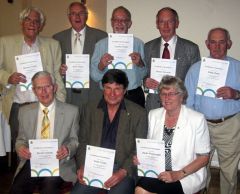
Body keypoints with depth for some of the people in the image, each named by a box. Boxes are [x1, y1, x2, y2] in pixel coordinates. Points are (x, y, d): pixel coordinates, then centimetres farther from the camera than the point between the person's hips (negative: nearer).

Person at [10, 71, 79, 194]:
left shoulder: (71, 111, 2)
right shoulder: (25, 111, 10)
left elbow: (75, 140, 7)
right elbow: (21, 139, 17)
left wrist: (68, 150, -15)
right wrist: (20, 147, -6)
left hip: (58, 162, -2)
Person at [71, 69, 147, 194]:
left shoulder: (138, 113, -1)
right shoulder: (92, 109, 9)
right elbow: (83, 141, 11)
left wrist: (123, 172, -16)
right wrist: (82, 167, -4)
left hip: (124, 171, -2)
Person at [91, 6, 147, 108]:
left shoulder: (138, 44, 5)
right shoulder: (100, 45, 4)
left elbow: (145, 75, 1)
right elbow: (94, 76, -1)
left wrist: (140, 64, -18)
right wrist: (101, 66, -20)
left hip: (134, 96, 1)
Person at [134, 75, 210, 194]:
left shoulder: (197, 119, -7)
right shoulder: (153, 115, 7)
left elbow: (204, 157, -4)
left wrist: (178, 174, -16)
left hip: (186, 176, -4)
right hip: (157, 172, 4)